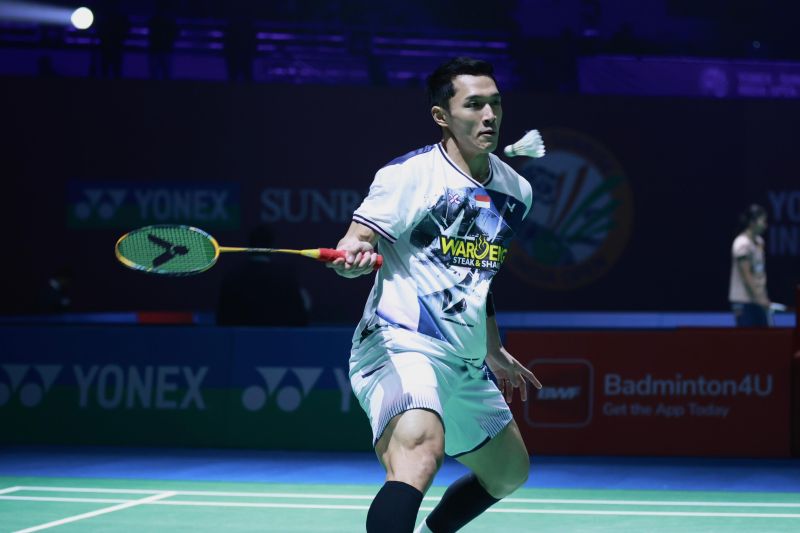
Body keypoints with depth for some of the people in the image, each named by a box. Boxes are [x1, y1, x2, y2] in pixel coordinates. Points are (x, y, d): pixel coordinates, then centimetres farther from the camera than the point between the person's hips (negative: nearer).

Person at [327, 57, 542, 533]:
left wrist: (493, 352, 32)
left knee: (509, 473, 23)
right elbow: (356, 243, -16)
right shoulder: (410, 174, -10)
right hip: (403, 346, -9)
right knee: (420, 453, -35)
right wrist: (354, 255, -40)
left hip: (466, 365, 9)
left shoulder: (516, 192, 12)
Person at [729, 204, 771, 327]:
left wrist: (763, 297, 9)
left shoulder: (759, 242, 11)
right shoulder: (742, 244, -16)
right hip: (743, 301, -8)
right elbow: (746, 275, -19)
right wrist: (758, 298, -20)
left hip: (757, 300, 8)